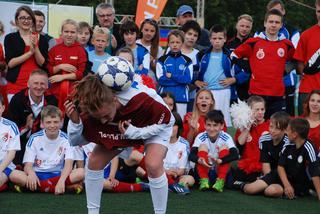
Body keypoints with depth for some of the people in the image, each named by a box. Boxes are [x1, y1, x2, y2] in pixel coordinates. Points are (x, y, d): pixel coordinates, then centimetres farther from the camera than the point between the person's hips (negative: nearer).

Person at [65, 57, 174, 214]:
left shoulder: (141, 98, -43)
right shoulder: (93, 109, -30)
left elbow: (166, 119, -25)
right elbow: (76, 141, -17)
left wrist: (134, 132, -35)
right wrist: (74, 122, -39)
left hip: (155, 124, -5)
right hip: (123, 130, 5)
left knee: (153, 164, -28)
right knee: (95, 161, -7)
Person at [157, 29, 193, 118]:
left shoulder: (187, 61, 5)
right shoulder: (162, 60, 3)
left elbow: (188, 79, -5)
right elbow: (160, 79, -6)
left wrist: (171, 75, -10)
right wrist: (180, 79, -7)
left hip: (181, 98, 1)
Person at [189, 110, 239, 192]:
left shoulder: (226, 138, -12)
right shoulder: (201, 137, -11)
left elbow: (235, 155, -27)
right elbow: (191, 155, -22)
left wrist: (220, 160, -43)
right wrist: (199, 160, -45)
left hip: (220, 172, 0)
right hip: (205, 171, 0)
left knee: (224, 147, -20)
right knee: (202, 146, -19)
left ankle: (220, 181, -22)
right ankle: (204, 180, -19)